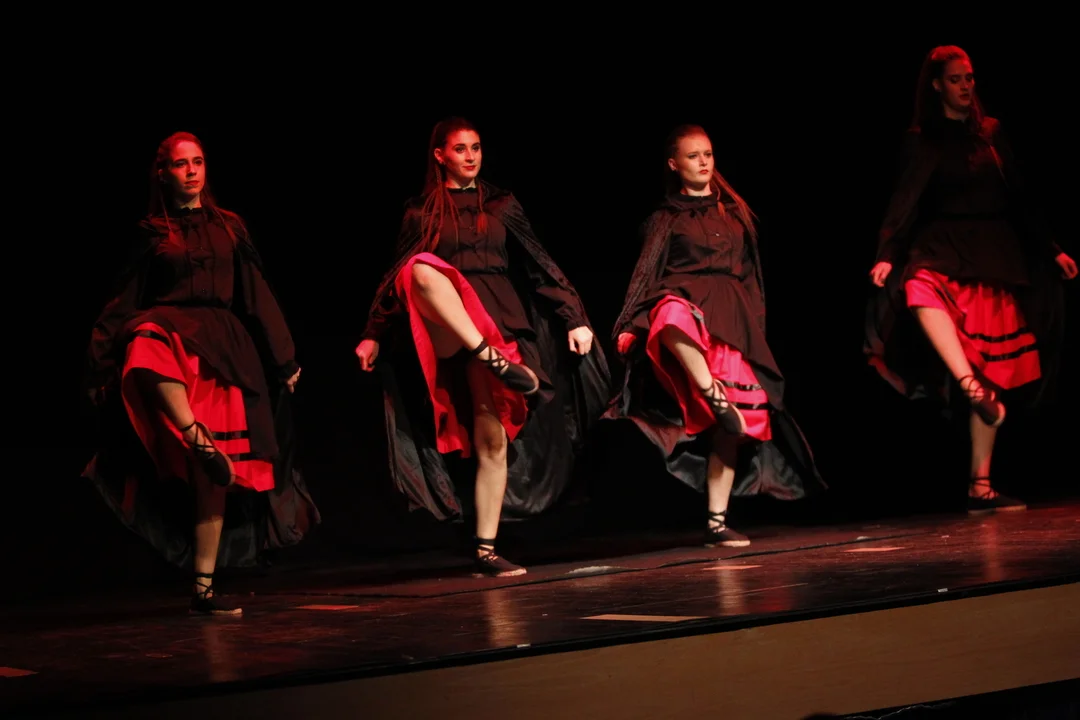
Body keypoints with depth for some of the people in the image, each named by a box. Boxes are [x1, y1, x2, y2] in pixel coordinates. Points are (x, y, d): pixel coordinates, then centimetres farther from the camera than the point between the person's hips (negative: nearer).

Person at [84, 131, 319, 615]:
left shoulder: (229, 227, 16)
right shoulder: (152, 233, 12)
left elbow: (256, 296, 15)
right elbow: (128, 301, 11)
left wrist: (284, 358, 10)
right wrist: (102, 365, 5)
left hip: (223, 349, 1)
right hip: (172, 331, -1)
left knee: (213, 476, -4)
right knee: (146, 345, -43)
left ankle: (203, 589, -2)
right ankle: (198, 440, -47)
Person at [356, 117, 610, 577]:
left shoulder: (500, 205, 14)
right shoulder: (421, 212, 13)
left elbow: (539, 264, 10)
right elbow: (396, 276, 16)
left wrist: (574, 317, 2)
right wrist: (374, 334, 10)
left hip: (497, 321, 1)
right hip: (446, 329, -1)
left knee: (493, 438, -4)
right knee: (421, 268, -35)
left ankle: (486, 551, 1)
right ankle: (495, 362, -43)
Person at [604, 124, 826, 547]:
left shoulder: (734, 212, 19)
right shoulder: (666, 218, 11)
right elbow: (646, 274, 5)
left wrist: (756, 322, 13)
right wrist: (629, 328, -6)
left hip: (732, 317, 3)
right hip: (686, 298, -3)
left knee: (732, 421, -5)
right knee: (671, 317, -45)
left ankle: (717, 522, -1)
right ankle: (714, 397, -38)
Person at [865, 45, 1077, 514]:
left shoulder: (991, 132, 13)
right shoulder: (922, 139, 4)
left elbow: (1018, 198, 15)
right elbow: (906, 198, -7)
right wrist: (886, 254, -21)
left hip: (996, 255, 3)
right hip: (945, 247, -3)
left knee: (993, 373, -1)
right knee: (920, 289, -41)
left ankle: (980, 487, 2)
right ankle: (968, 383, -46)